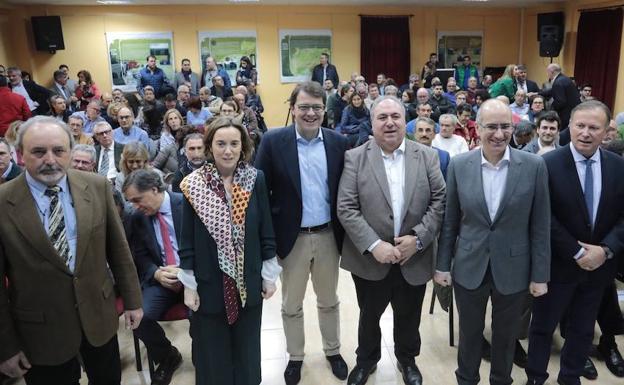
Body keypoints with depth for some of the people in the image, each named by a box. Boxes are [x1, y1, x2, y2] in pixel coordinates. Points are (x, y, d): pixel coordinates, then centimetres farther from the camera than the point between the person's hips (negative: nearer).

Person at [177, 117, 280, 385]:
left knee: (247, 350, 18)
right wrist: (188, 285, -4)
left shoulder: (256, 179, -6)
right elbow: (187, 241, -5)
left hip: (248, 282, 1)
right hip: (210, 284, -1)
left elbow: (266, 232, 0)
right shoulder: (193, 185, -9)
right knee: (213, 354, 14)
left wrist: (269, 275, 1)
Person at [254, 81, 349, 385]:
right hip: (292, 237, -1)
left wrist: (346, 230, 1)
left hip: (328, 235, 2)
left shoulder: (338, 142, -2)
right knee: (291, 305, 15)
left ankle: (333, 351, 41)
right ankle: (295, 356, 37)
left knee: (329, 301, 20)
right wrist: (269, 232, -9)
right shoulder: (273, 141, -9)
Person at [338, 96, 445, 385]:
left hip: (413, 259, 1)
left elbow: (440, 201, -3)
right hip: (369, 259, -1)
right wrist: (373, 245, -20)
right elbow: (346, 208, -11)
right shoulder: (355, 158, -6)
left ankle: (407, 360, 46)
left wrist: (418, 238, -15)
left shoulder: (428, 156, 0)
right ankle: (366, 359, 44)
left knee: (409, 318, 20)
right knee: (369, 316, 19)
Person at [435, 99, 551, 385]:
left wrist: (540, 275, -3)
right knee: (469, 333, 18)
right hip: (469, 268, 1)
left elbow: (540, 225, -4)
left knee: (506, 336, 18)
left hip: (513, 270, 0)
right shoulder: (459, 165, -6)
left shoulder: (534, 166, -9)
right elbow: (450, 221, 0)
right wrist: (442, 264, 2)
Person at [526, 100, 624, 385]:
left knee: (583, 330, 20)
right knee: (543, 326, 13)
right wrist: (577, 253, -17)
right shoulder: (548, 164, -13)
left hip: (599, 265, 4)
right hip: (557, 264, -4)